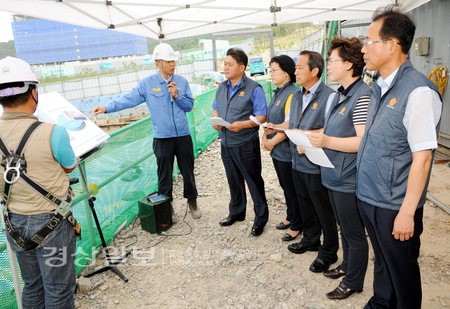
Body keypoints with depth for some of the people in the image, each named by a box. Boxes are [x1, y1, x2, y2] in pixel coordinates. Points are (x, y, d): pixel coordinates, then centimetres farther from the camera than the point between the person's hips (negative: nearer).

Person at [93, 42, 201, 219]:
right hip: (162, 138, -1)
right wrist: (107, 108, -17)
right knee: (165, 175, 8)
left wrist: (177, 95, -13)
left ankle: (192, 202, 33)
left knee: (188, 171, 13)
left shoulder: (182, 82, 3)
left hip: (183, 136, 2)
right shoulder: (147, 83, -2)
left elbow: (189, 105, 3)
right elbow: (129, 99, -7)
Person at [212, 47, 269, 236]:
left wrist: (242, 125, -28)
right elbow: (215, 109, 19)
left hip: (246, 145, -6)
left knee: (254, 182, 6)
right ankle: (236, 212, 37)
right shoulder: (222, 87, 9)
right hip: (226, 143, 6)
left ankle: (261, 217, 22)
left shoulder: (253, 89, -12)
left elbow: (261, 117, -14)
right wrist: (215, 120, -3)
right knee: (233, 180, 19)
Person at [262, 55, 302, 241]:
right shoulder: (277, 93, 11)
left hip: (287, 152, -9)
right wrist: (265, 137, 4)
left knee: (292, 189, 6)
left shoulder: (292, 94, -18)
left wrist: (272, 142, -13)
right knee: (285, 187, 21)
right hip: (276, 150, 9)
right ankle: (290, 217, 38)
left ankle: (296, 226, 22)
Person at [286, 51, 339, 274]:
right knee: (305, 206, 22)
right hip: (297, 163, 8)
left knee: (324, 211, 8)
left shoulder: (329, 96, -15)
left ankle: (328, 252, 26)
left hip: (317, 165, -7)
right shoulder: (296, 96, 11)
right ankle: (310, 240, 42)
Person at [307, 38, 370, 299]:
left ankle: (353, 282, 27)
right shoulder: (340, 94, 11)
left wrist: (327, 141, -27)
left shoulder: (362, 96, -19)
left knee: (354, 233, 9)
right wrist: (311, 136, 4)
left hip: (349, 179, -9)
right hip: (335, 175, 9)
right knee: (344, 228, 25)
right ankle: (347, 265, 44)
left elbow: (364, 141, -25)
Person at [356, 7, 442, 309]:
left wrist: (407, 212, -18)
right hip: (368, 196, 8)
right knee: (382, 260, 26)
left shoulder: (418, 91, -19)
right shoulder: (379, 88, 6)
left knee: (401, 269, 15)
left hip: (394, 205, -7)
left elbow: (422, 157, -20)